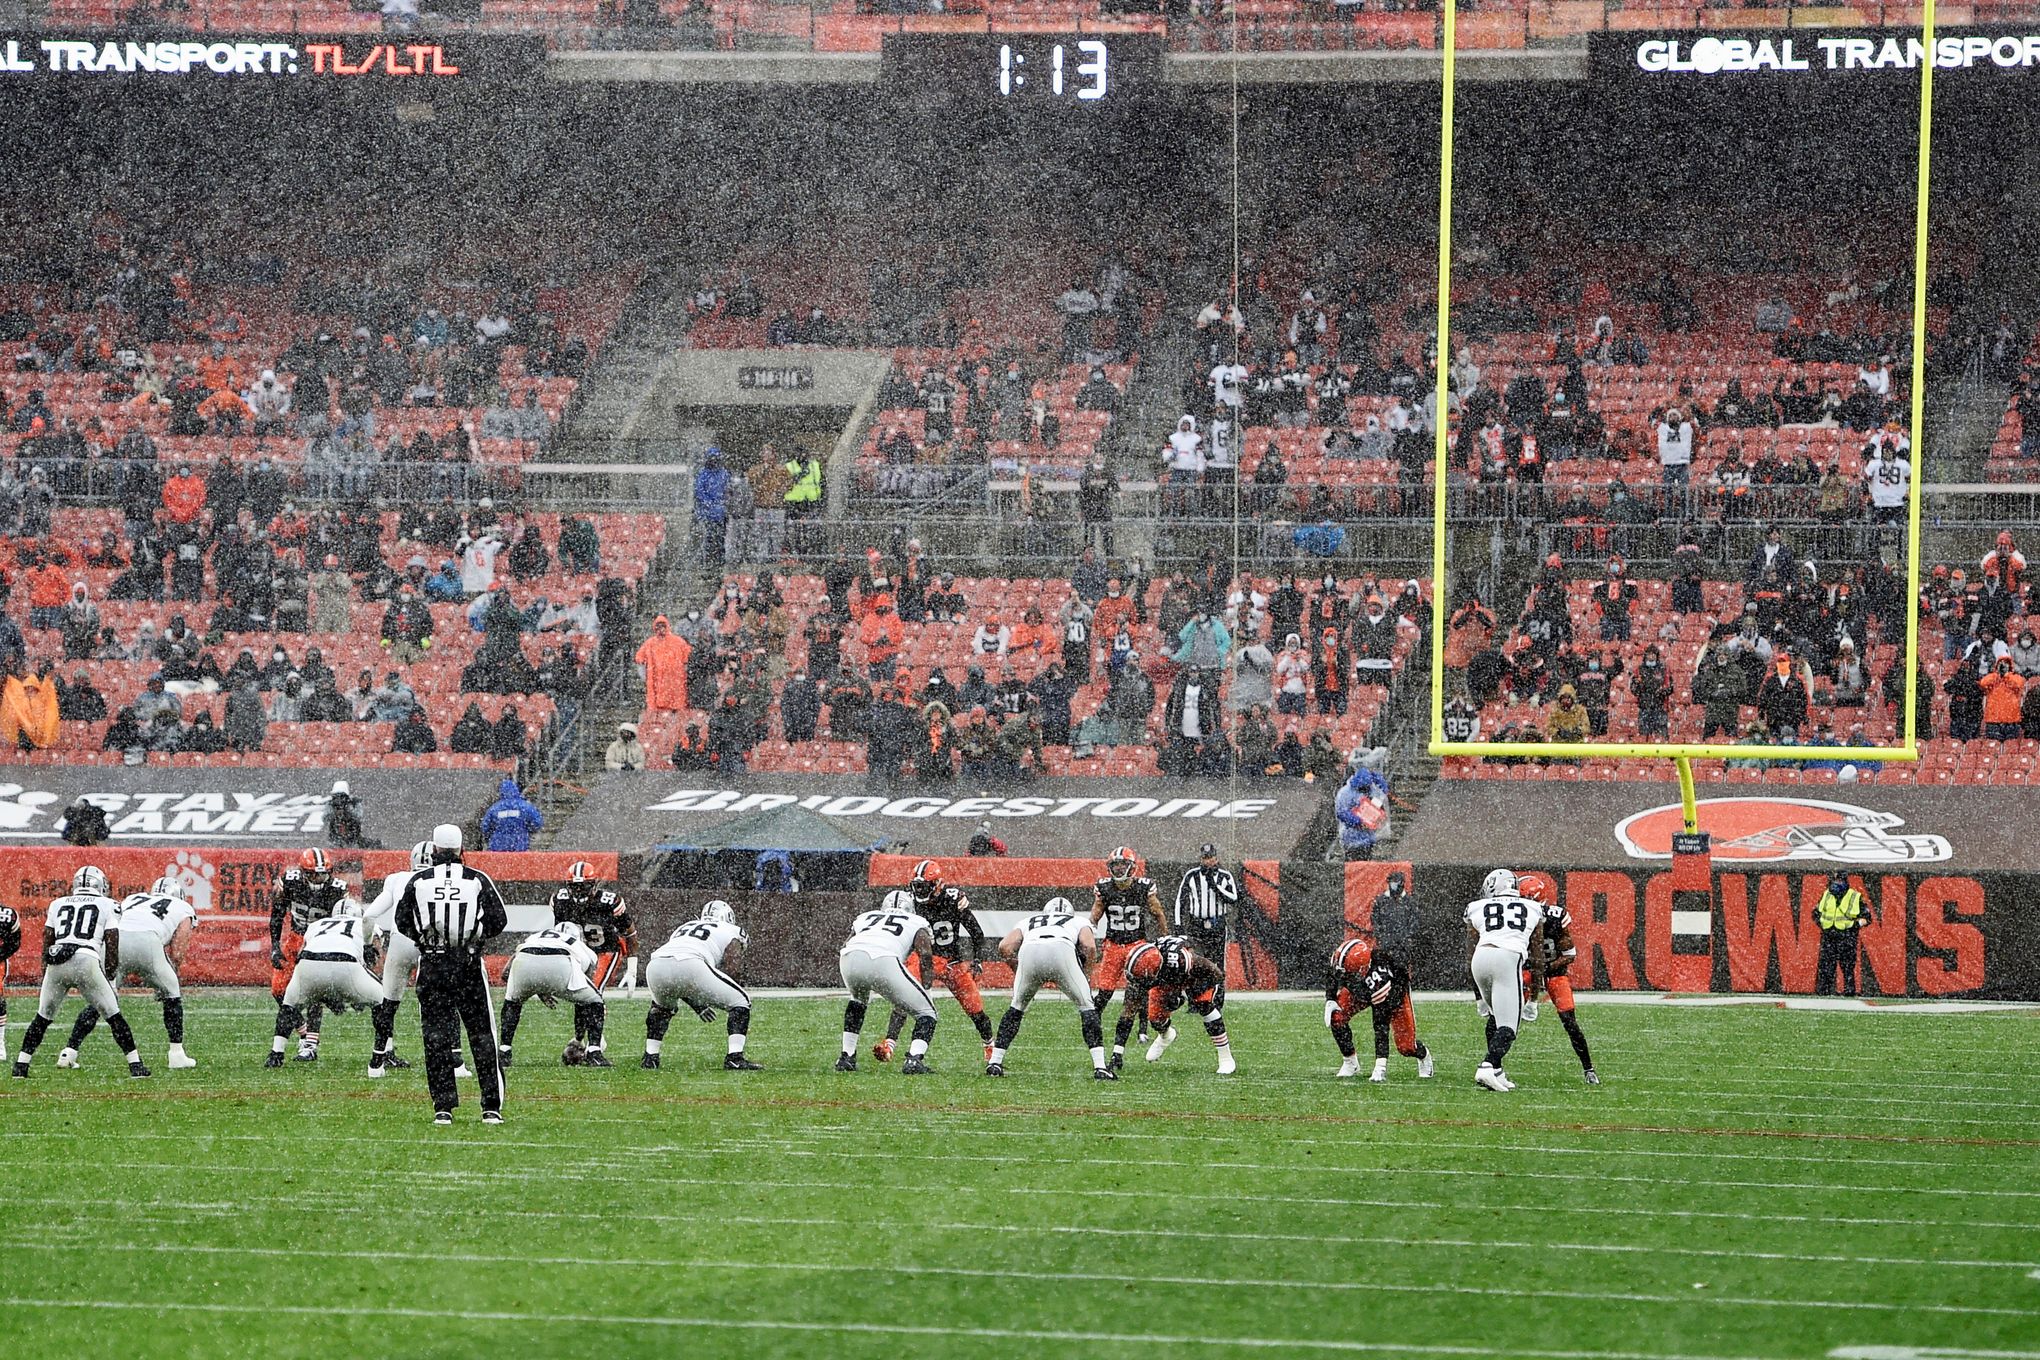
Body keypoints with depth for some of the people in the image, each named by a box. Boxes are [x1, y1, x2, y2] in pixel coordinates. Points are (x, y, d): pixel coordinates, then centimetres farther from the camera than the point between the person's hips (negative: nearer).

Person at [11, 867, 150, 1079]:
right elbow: (112, 944, 8)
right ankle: (135, 1064, 6)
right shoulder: (107, 906, 15)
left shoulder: (58, 905, 24)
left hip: (56, 961, 3)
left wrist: (45, 971, 23)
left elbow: (47, 941, 19)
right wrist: (109, 974, 14)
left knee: (42, 1017, 16)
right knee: (113, 1016, 8)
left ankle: (21, 1066, 13)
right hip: (87, 960, -3)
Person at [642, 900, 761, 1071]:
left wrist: (697, 1006, 45)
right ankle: (735, 1058, 1)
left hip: (656, 966, 6)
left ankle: (650, 1058, 31)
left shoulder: (683, 928, 40)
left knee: (662, 1006, 39)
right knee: (740, 1001, 13)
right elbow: (730, 968, 11)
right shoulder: (732, 932, 26)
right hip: (690, 965, -6)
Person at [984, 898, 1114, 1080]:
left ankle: (994, 1064, 23)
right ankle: (1100, 1068, 5)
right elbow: (1090, 947, 15)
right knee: (1086, 1006, 14)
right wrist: (1086, 974, 28)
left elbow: (1005, 947, 24)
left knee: (1016, 1007, 25)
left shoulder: (1028, 922, 40)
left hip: (1029, 951, 2)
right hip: (1062, 950, -2)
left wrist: (1018, 972, 37)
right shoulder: (1078, 921, 36)